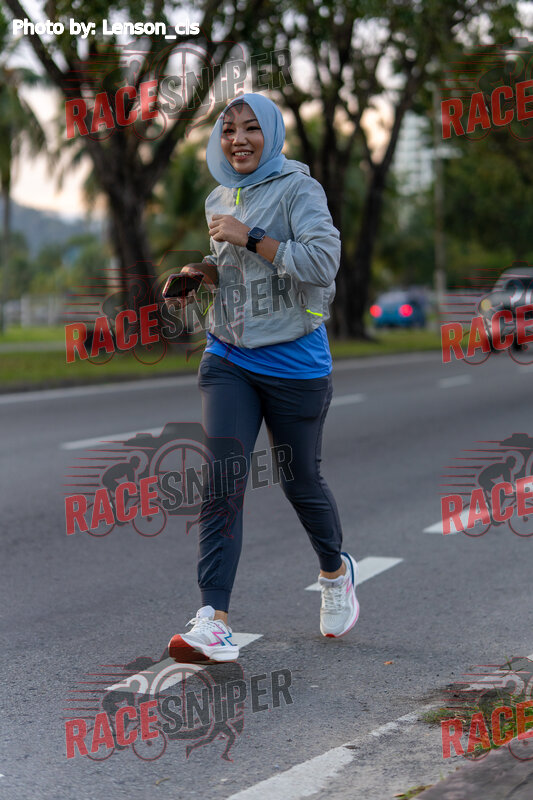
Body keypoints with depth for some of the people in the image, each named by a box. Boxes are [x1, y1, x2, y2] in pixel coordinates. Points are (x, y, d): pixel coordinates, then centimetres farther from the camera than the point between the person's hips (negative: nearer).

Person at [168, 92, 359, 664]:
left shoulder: (297, 188, -10)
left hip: (293, 360, -5)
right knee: (221, 480, -12)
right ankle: (214, 622, -18)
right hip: (228, 359, 5)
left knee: (299, 481, 10)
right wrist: (201, 270, 6)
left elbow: (322, 262, -23)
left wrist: (248, 237, -21)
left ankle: (336, 571, 42)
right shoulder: (218, 200, 11)